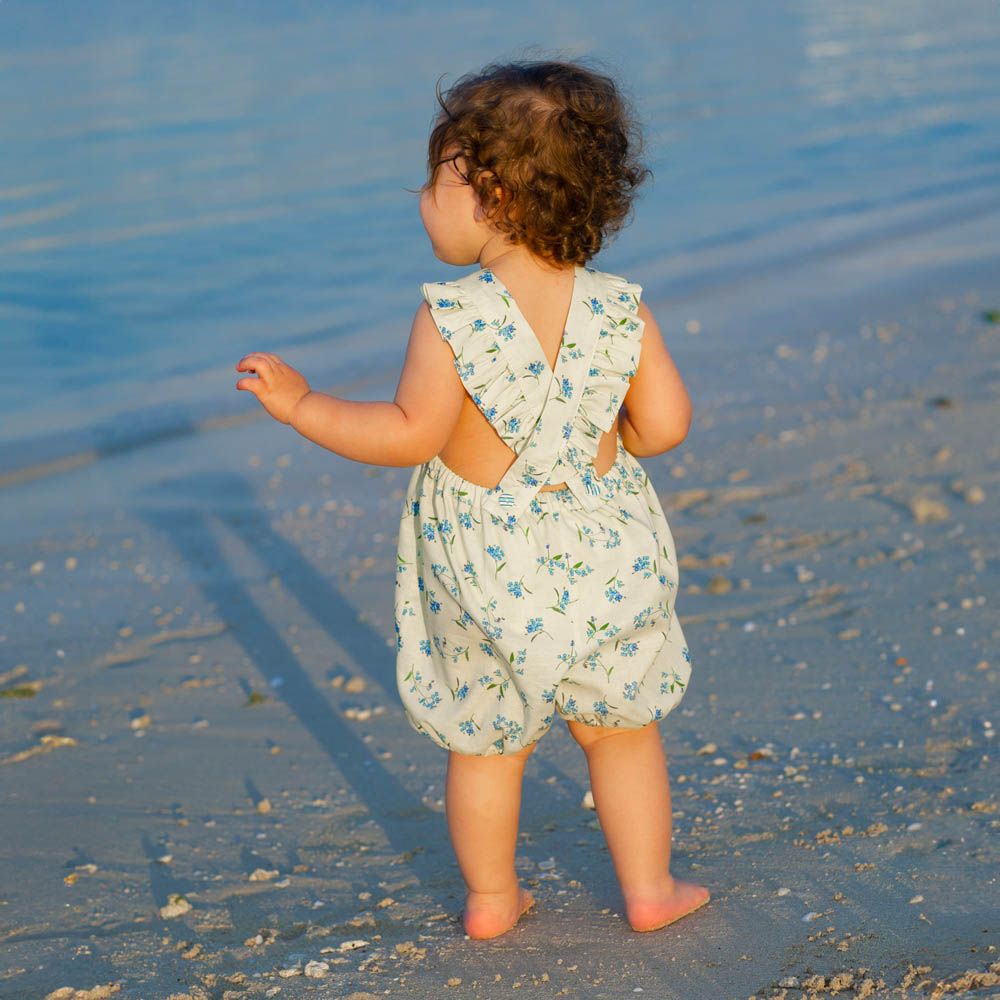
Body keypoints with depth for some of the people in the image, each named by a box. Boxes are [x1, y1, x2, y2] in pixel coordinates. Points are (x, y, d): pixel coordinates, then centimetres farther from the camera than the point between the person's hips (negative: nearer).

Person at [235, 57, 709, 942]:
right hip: (604, 556, 2)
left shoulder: (450, 318, -19)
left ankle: (491, 899, 29)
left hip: (482, 570, -2)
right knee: (621, 730, 20)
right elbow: (665, 424, -7)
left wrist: (300, 404, -11)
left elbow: (410, 435, -21)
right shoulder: (620, 311, -9)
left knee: (484, 742, 17)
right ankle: (650, 890, 28)